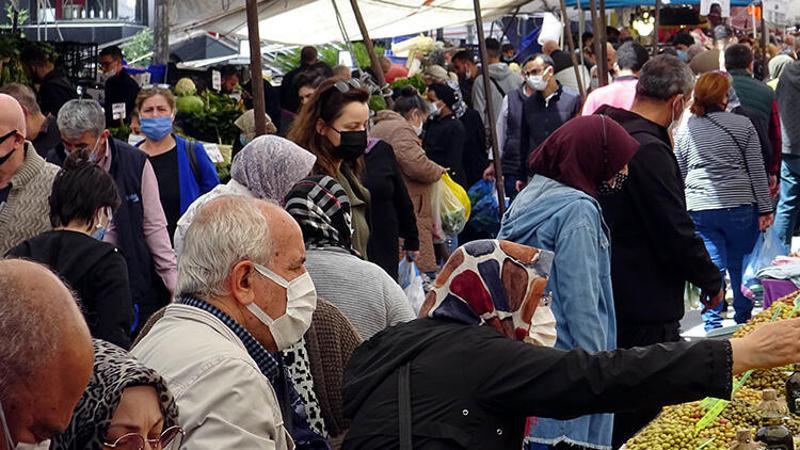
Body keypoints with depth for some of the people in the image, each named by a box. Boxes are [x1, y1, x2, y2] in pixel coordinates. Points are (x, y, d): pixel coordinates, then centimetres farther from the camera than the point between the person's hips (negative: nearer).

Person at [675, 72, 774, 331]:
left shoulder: (684, 129, 3)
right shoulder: (742, 125, -3)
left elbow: (679, 174, 10)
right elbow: (757, 169, -2)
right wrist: (765, 209, 3)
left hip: (699, 209, 2)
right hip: (739, 205, -1)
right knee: (742, 266, 13)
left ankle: (712, 325, 3)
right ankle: (743, 319, 25)